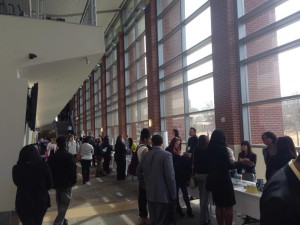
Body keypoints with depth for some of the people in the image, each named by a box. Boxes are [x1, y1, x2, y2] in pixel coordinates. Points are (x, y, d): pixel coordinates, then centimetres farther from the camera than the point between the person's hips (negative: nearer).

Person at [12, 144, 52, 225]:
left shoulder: (17, 168, -14)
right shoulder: (43, 166, -16)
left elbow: (17, 183, 5)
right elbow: (49, 185, -5)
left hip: (23, 203, -1)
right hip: (41, 202, 1)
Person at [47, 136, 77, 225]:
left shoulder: (52, 156, -1)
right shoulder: (69, 156, -15)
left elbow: (49, 170, 5)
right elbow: (73, 170, -14)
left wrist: (52, 182, 15)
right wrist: (74, 180, 0)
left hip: (57, 183, 5)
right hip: (67, 183, -5)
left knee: (59, 204, 19)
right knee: (64, 205, 0)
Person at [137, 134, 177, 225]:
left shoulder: (146, 155, 4)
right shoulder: (166, 155, -14)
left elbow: (139, 172, 12)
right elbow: (170, 177, -17)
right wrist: (173, 195, -8)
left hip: (150, 194, 6)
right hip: (164, 195, -6)